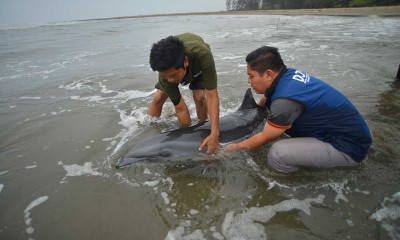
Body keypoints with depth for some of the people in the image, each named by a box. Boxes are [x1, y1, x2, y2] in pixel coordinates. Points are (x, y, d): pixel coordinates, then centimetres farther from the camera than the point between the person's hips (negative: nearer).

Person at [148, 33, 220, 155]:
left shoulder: (203, 55, -49)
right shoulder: (166, 72, -40)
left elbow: (212, 95, -46)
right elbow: (180, 108, -33)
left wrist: (214, 133, -50)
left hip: (198, 66, -1)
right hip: (173, 66, 1)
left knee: (199, 97, -22)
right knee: (158, 98, -9)